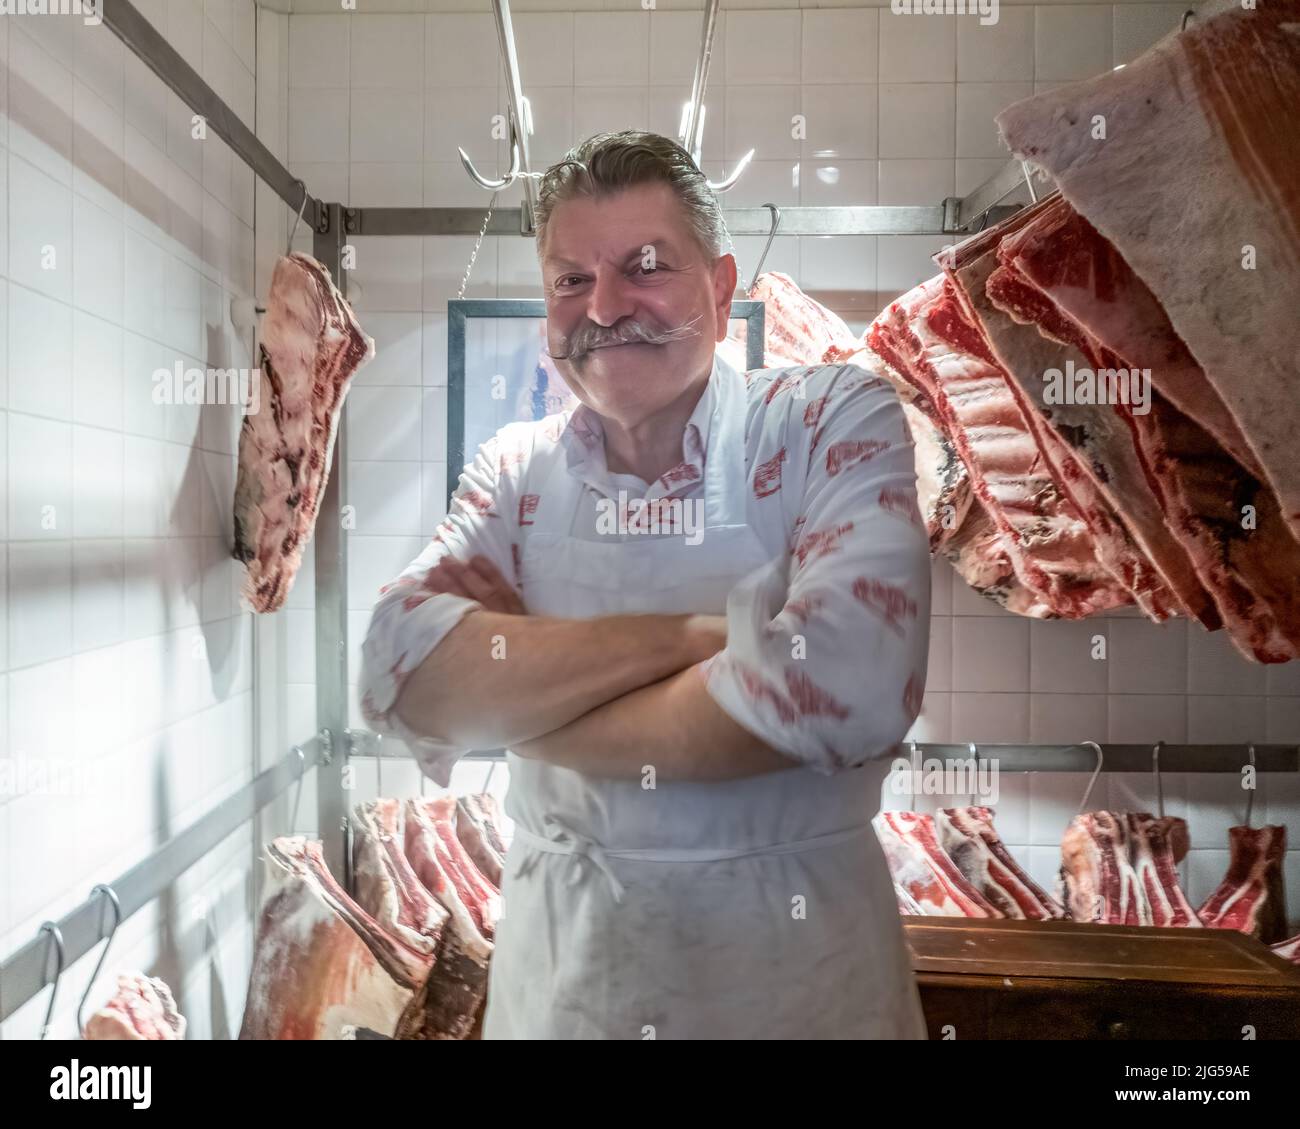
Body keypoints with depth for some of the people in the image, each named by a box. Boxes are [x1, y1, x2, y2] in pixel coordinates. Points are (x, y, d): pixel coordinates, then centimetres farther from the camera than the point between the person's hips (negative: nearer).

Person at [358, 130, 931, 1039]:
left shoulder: (838, 422, -13)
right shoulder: (517, 470, -3)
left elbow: (847, 690, -28)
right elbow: (399, 675, -17)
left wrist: (512, 712, -19)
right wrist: (694, 634, -24)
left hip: (795, 950, -2)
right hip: (556, 947, 3)